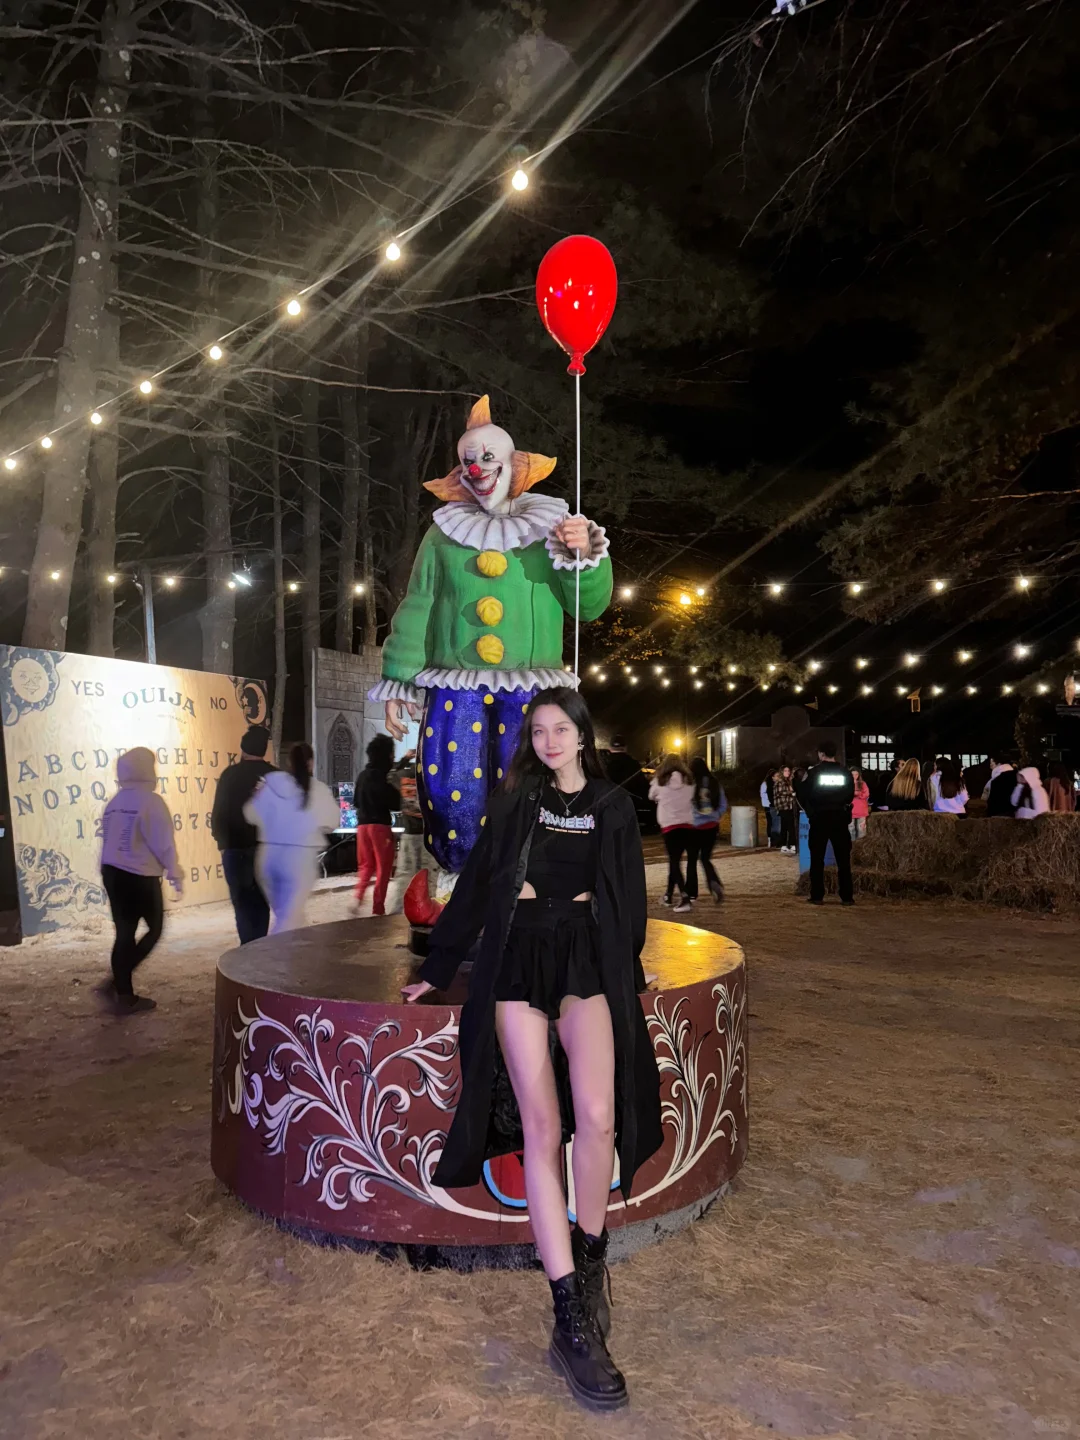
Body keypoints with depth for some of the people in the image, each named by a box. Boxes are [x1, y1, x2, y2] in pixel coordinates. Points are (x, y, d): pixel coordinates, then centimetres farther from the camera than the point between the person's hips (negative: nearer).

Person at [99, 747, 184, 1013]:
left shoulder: (115, 802, 8)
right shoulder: (150, 801, -13)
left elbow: (107, 839, 11)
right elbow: (164, 843, -13)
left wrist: (112, 870, 19)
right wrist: (176, 875, -3)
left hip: (112, 873, 7)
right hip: (141, 876, -7)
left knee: (124, 933, 12)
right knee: (154, 929, 8)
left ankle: (124, 995, 14)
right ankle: (115, 984, 1)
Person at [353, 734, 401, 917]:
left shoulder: (362, 775, 11)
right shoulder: (380, 777, -12)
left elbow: (355, 801, 21)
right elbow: (395, 804, -13)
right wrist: (396, 792, 4)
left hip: (362, 824, 7)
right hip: (379, 825, -7)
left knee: (366, 865, 18)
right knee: (383, 868, 1)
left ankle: (358, 898, 4)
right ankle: (378, 908, 0)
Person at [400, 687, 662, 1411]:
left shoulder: (613, 806, 10)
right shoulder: (514, 801, 11)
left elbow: (629, 896, 14)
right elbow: (476, 884, 12)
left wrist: (627, 969, 10)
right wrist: (437, 968, 16)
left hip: (587, 959, 0)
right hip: (517, 960, 0)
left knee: (597, 1115, -20)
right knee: (541, 1129, -9)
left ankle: (590, 1262, 7)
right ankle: (573, 1319, -4)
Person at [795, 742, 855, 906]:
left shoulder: (813, 772, -6)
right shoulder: (846, 773, 1)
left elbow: (801, 794, -5)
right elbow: (851, 795, 10)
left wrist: (810, 810, 12)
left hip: (819, 819, -2)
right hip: (840, 819, 2)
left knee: (817, 859, 4)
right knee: (843, 859, 5)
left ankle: (817, 896, 2)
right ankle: (847, 897, 3)